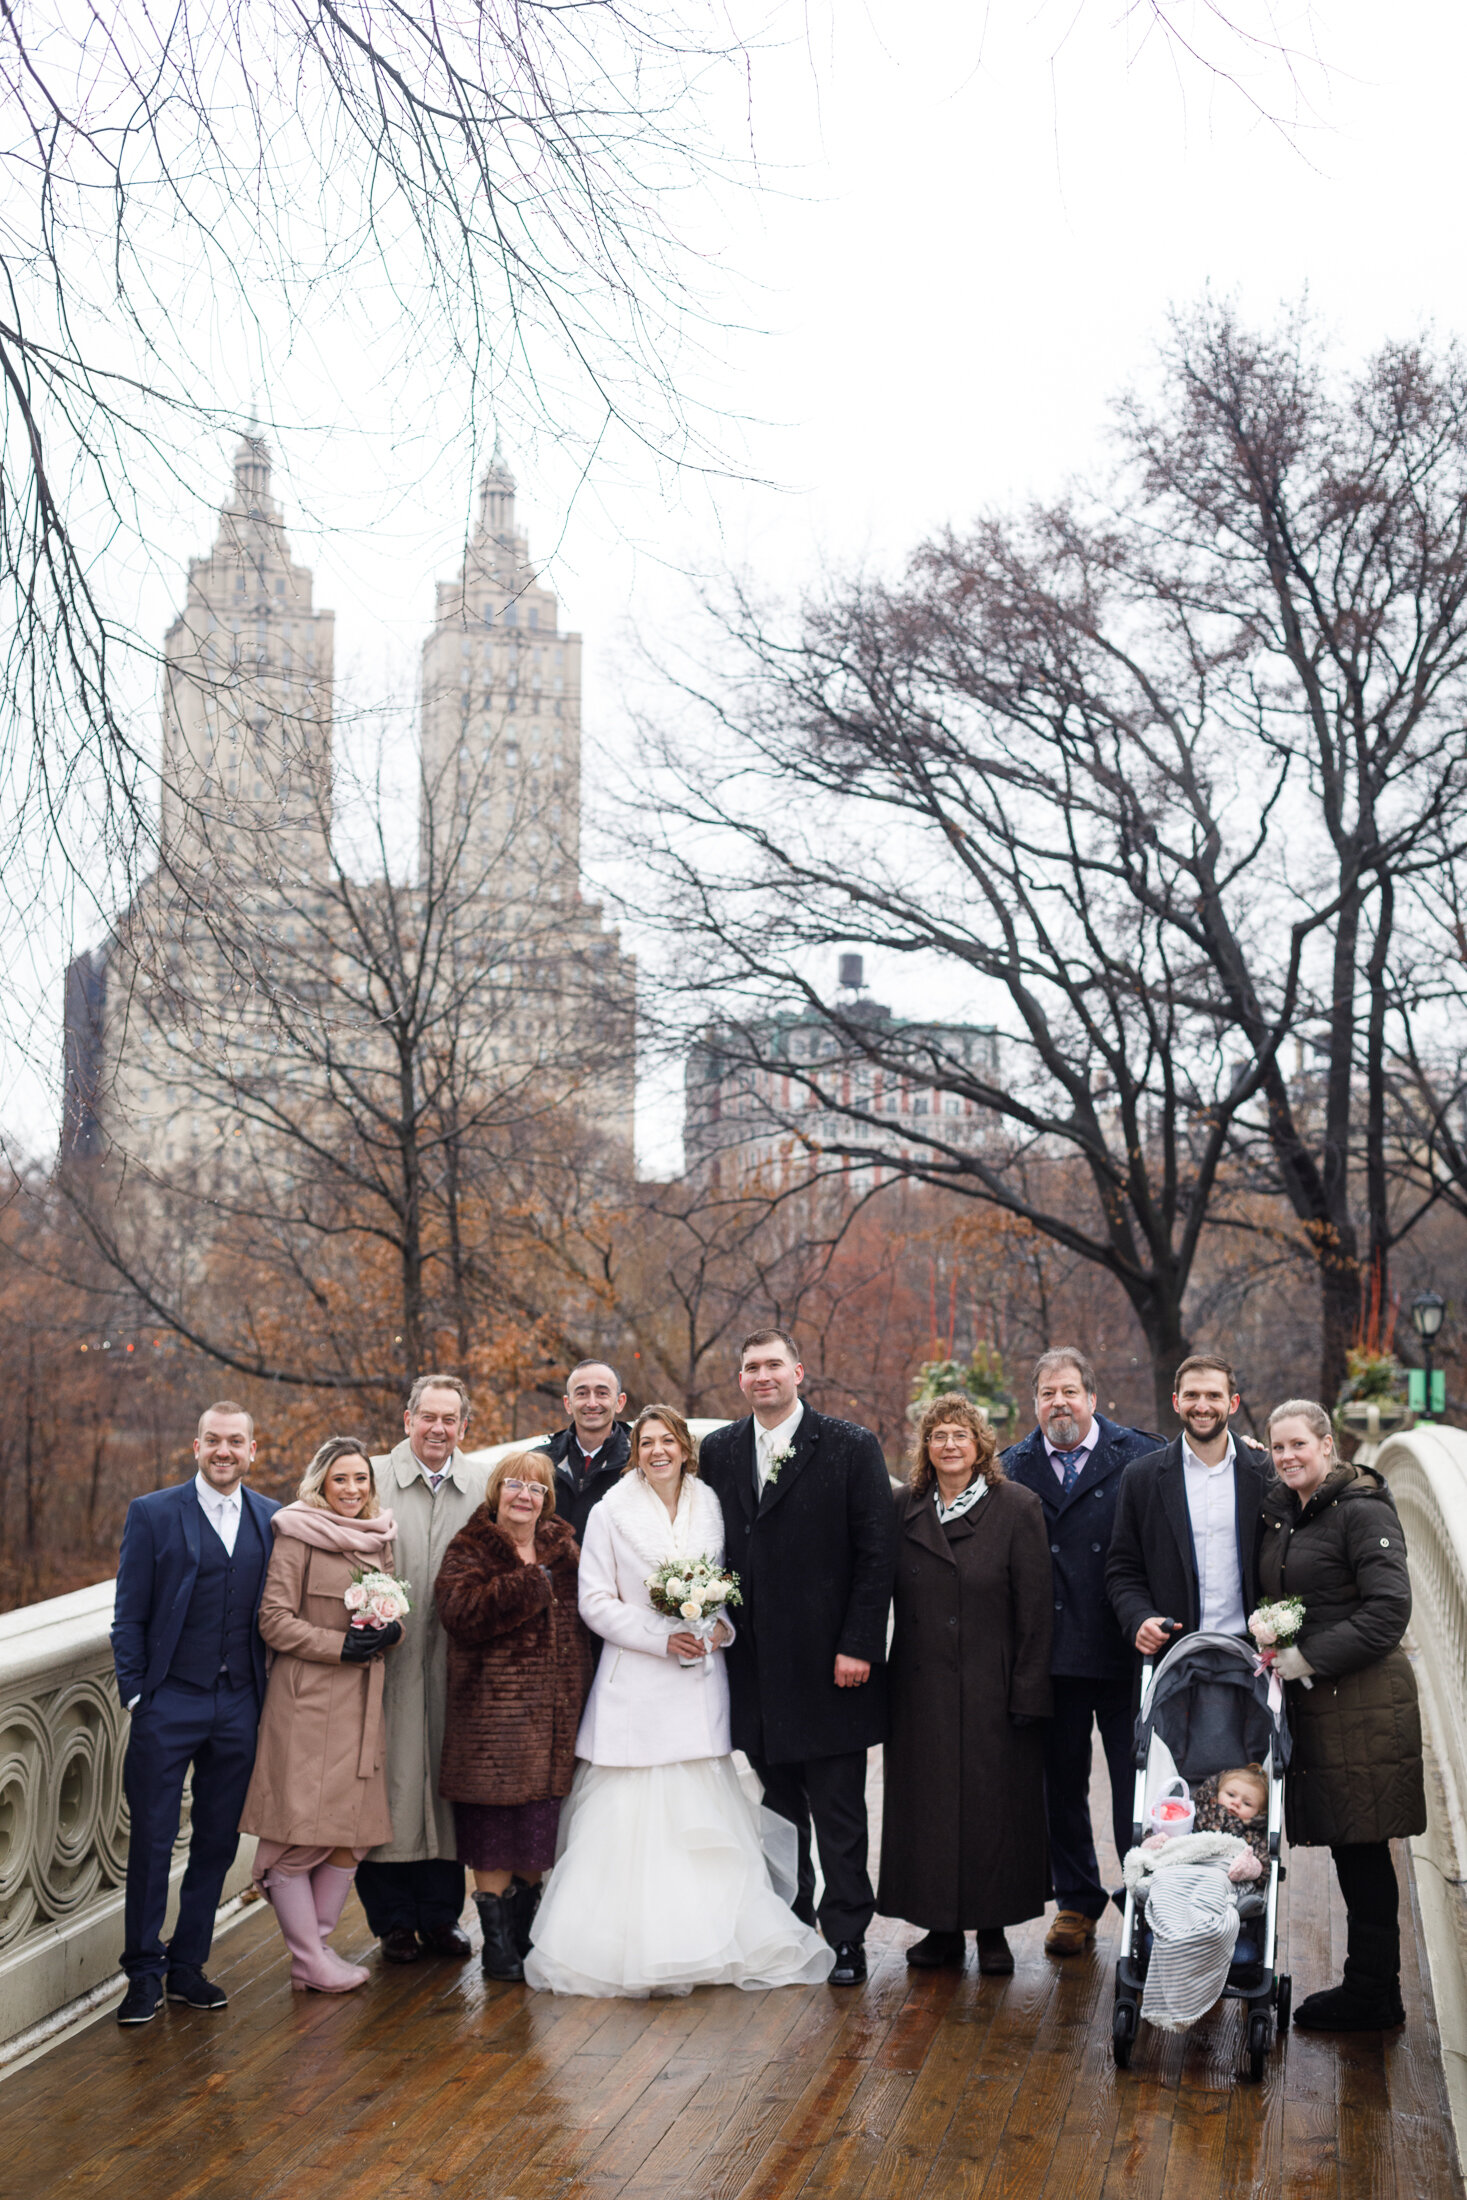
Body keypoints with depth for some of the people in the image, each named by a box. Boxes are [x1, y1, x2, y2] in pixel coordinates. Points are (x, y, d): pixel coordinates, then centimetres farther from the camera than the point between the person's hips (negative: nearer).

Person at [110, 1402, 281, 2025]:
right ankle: (144, 1974, 13)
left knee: (218, 1842, 9)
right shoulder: (152, 1514, -1)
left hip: (239, 1707, 3)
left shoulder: (272, 1519, 7)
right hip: (169, 1703, -3)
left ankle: (187, 1966, 22)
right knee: (152, 1840, 1)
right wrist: (134, 1693, -7)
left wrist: (269, 1694, 4)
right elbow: (129, 1616, -1)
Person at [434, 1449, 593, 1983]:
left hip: (555, 1712, 5)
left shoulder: (563, 1549, 14)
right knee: (494, 1826, -2)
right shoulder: (470, 1550, -1)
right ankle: (498, 1945, 10)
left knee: (540, 1825, 9)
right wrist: (530, 1585, -18)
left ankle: (524, 1934, 23)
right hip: (492, 1710, -5)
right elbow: (460, 1613, -18)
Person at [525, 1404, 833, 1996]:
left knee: (701, 1816, 3)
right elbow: (596, 1602, -3)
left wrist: (722, 1626, -5)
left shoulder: (710, 1510, 9)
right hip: (635, 1684, -3)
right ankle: (633, 1947, 3)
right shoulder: (610, 1514, -1)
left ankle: (710, 1941, 11)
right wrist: (662, 1638, -13)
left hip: (699, 1686, 3)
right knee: (629, 1817, -4)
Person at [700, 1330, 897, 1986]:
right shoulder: (719, 1451, 9)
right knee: (778, 1803, 13)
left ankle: (846, 1938, 12)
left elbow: (877, 1555, -6)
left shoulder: (851, 1447, -4)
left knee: (838, 1812, 2)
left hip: (827, 1660, -4)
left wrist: (858, 1646, -11)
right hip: (755, 1660, 4)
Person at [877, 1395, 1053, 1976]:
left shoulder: (1017, 1508, -4)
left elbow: (1035, 1608, -6)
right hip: (921, 1690, 3)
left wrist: (1027, 1692, -10)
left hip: (992, 1689, -3)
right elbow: (887, 1595, 9)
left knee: (994, 1806, 4)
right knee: (928, 1806, 7)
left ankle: (992, 1928, 17)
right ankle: (941, 1928, 19)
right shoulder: (903, 1508, 5)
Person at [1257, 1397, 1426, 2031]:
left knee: (1362, 1848, -2)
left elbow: (1388, 1610, -18)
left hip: (1362, 1699, -8)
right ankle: (1369, 1988, 21)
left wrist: (1309, 1658, -17)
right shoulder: (1280, 1513, 13)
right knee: (1347, 1845, 12)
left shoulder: (1362, 1510, -11)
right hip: (1309, 1696, 8)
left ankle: (1372, 1996, 9)